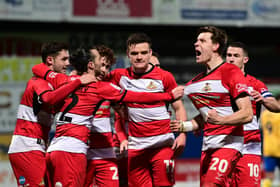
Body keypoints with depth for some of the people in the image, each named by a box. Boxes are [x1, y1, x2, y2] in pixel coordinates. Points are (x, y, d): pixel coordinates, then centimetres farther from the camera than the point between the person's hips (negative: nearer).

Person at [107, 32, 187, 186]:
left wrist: (182, 134, -8)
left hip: (162, 143, -3)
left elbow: (179, 108, 5)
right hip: (135, 145, 3)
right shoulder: (120, 76, 6)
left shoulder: (164, 77, 1)